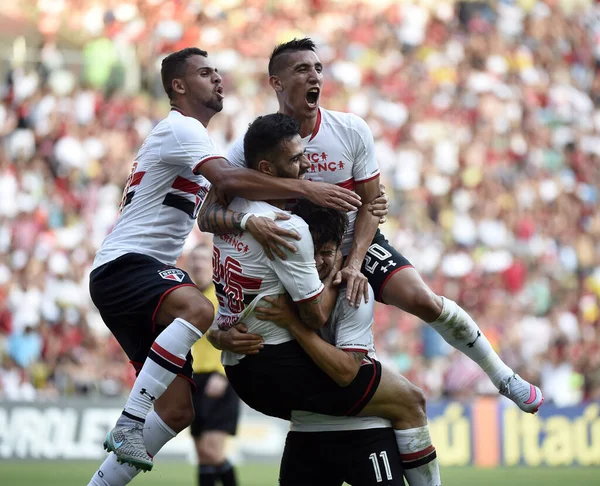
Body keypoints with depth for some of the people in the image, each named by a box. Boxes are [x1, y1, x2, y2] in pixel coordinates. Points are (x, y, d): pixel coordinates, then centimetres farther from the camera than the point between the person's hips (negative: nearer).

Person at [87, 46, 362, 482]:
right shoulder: (180, 128, -8)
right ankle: (129, 427, -37)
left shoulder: (194, 137, 25)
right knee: (198, 309, -39)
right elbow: (229, 179, -27)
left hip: (148, 273, 10)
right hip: (124, 265, -10)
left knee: (179, 405, 4)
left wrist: (246, 222, -10)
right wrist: (307, 190, -29)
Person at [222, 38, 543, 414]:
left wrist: (353, 263, -20)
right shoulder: (251, 146, -16)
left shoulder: (353, 131, -11)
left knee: (423, 301, -20)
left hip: (357, 244, 0)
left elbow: (371, 203, -6)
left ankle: (502, 375, -1)